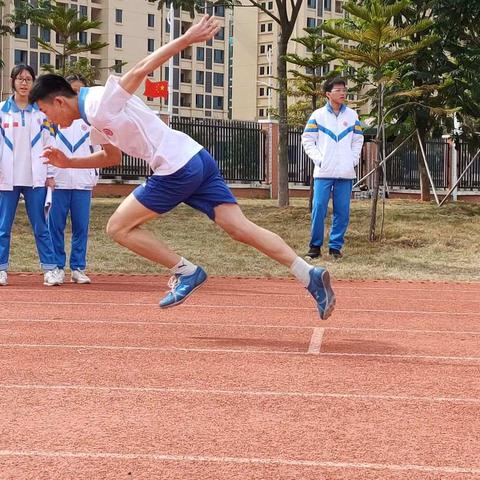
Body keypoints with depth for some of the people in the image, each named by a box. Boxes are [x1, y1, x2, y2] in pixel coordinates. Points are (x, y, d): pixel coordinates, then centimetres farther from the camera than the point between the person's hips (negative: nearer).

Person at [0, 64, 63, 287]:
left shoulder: (41, 112, 8)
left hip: (35, 178, 0)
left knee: (40, 226, 0)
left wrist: (49, 174, 4)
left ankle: (50, 269, 2)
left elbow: (48, 144, 8)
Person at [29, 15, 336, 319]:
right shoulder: (94, 122, 21)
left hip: (177, 169, -10)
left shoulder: (100, 103, -8)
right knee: (241, 228, -1)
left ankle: (186, 271, 2)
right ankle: (310, 275, -12)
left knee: (119, 228, 3)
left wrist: (187, 39, -23)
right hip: (198, 158, 10)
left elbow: (141, 69, -16)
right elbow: (113, 156, 36)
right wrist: (68, 163, 26)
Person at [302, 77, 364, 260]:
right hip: (323, 172, -2)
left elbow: (358, 140, 14)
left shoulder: (352, 115, 10)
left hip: (345, 173, 2)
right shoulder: (318, 115, 3)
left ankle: (336, 245, 10)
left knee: (343, 211, 1)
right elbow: (307, 140, 4)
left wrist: (353, 160, 2)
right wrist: (318, 159, -6)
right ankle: (315, 245, 3)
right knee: (319, 209, -6)